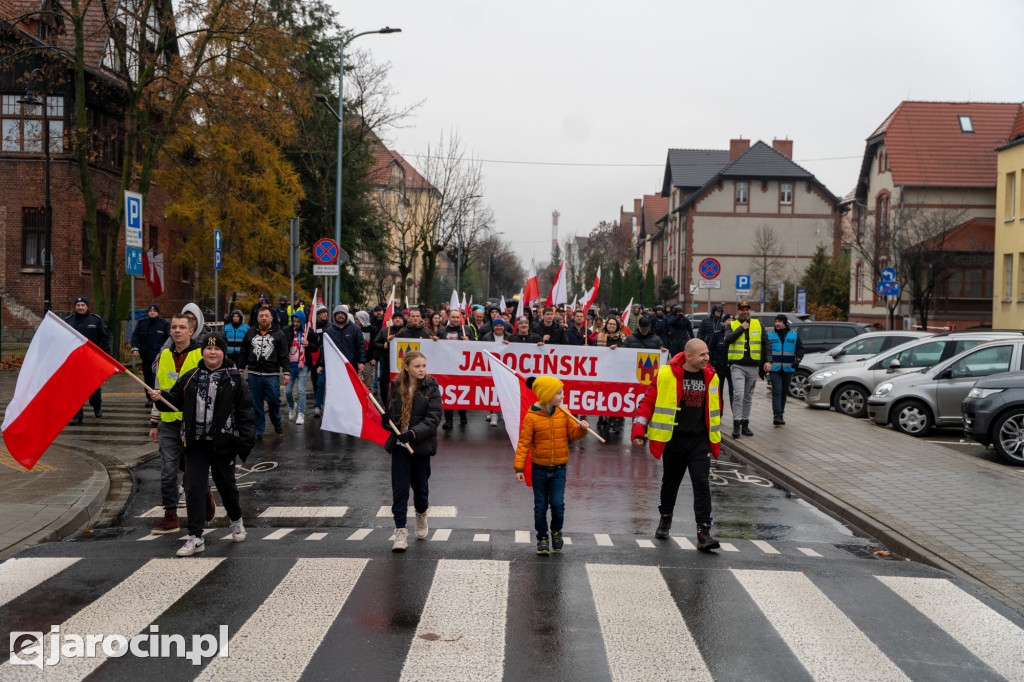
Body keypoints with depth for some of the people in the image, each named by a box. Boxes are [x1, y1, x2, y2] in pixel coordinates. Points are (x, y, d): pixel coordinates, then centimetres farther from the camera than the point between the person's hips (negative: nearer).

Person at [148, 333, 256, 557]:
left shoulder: (234, 379, -2)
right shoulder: (190, 378, 6)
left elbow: (245, 411, -2)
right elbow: (174, 399, 14)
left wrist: (245, 441, -8)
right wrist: (160, 398, -9)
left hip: (223, 443, -2)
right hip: (196, 443, 2)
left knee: (226, 484, 14)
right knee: (193, 488, -4)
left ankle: (236, 521, 42)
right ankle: (195, 538, -1)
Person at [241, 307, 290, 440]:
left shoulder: (278, 334, 4)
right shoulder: (250, 333, 10)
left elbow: (284, 355, 3)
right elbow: (244, 353, 15)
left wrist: (286, 372, -4)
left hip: (272, 375, -2)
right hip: (254, 375, 2)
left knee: (274, 401, 1)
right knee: (256, 404, 4)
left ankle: (277, 424, 26)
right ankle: (259, 430, 13)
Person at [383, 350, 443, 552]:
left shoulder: (431, 387, -5)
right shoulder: (396, 387, 4)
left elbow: (433, 418, -12)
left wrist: (413, 433, -24)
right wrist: (387, 420, -8)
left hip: (421, 445, -2)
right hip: (399, 445, 2)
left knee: (419, 484, 11)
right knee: (399, 488, -4)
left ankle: (421, 514, 42)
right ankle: (400, 532, -1)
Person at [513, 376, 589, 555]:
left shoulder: (564, 414, -2)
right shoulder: (531, 417, -11)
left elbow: (572, 434, 6)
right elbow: (524, 443, -9)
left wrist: (581, 428, -16)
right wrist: (519, 468, -12)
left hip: (559, 469, 2)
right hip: (539, 469, -1)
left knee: (557, 503, -7)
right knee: (540, 506, 6)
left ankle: (556, 531, 21)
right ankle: (542, 538, 23)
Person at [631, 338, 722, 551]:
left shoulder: (710, 377, 4)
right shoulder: (667, 375, -10)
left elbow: (715, 407, 17)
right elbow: (648, 401, -5)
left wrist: (716, 437, 20)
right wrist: (639, 430, -11)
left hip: (700, 440, 2)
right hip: (673, 439, -2)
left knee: (702, 483, -8)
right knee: (670, 482, 15)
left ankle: (704, 533, -9)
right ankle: (665, 519, 40)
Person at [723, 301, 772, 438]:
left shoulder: (758, 325, 11)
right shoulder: (732, 325, 4)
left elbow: (766, 344, 11)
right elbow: (728, 339, -15)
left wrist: (768, 361, 0)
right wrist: (742, 328, -11)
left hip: (753, 366, 3)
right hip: (737, 366, -3)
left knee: (748, 397, 10)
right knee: (738, 394, -16)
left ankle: (745, 424, 18)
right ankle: (736, 425, -15)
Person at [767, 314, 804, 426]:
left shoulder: (794, 336, 8)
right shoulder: (770, 336, 6)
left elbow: (800, 349, 11)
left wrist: (797, 360, -6)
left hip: (788, 369, 2)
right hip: (775, 369, -2)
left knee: (784, 392, 8)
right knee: (776, 392, -11)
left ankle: (781, 414, 19)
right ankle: (776, 415, -16)